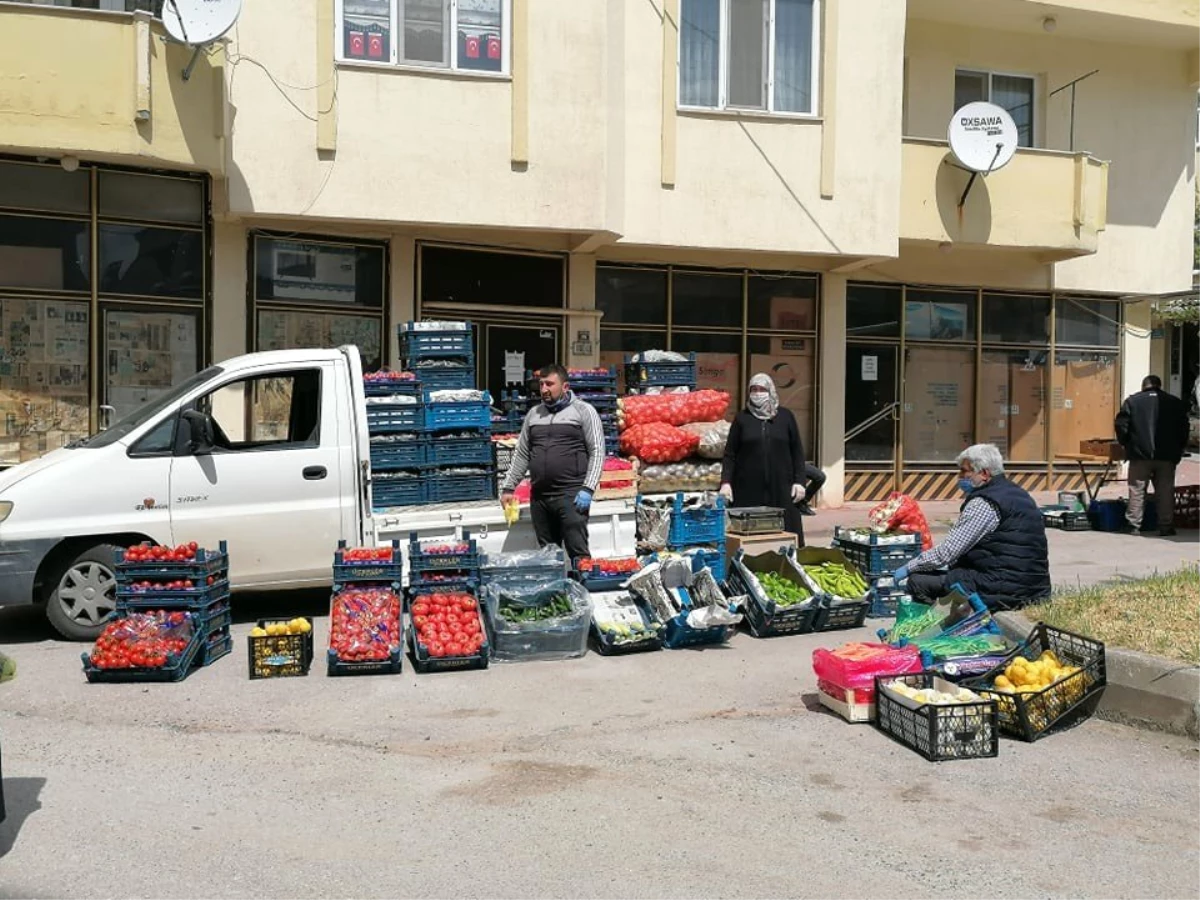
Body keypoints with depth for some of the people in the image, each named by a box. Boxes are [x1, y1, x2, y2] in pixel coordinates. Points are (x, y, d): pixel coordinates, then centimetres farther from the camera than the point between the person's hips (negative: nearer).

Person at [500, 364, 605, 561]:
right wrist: (508, 487, 13)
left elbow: (597, 452, -4)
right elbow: (521, 454, 20)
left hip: (571, 494, -5)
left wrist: (588, 489, -14)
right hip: (539, 497, 5)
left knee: (578, 554, -7)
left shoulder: (583, 411, 1)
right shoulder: (534, 414, 16)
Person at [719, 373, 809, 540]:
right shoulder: (742, 418, 8)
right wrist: (725, 482, -6)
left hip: (780, 488, 1)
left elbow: (797, 452, 10)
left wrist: (799, 481, 2)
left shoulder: (786, 417, 10)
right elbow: (730, 453, 5)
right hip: (749, 489, -1)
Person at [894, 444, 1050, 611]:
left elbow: (948, 552, -14)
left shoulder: (983, 503, -13)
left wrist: (909, 568, -1)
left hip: (1003, 590, -10)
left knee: (918, 581, -9)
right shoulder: (1017, 493, 16)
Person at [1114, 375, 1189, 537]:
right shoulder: (1175, 402, 9)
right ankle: (1166, 526, 10)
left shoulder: (1132, 401, 1)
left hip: (1140, 455, -2)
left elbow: (1121, 425, -5)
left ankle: (1134, 525, 2)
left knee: (1137, 490, 2)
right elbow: (1185, 428, 10)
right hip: (1167, 456, 2)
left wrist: (1125, 444, 9)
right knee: (1165, 492, 7)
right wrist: (1179, 450, 18)